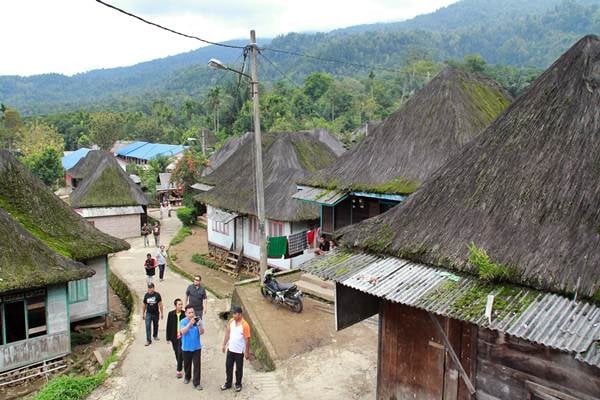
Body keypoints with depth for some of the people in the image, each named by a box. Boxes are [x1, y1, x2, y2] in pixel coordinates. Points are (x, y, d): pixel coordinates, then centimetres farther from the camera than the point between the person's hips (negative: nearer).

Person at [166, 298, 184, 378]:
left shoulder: (184, 314, -9)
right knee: (176, 353, 16)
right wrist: (168, 338, 1)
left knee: (180, 353, -9)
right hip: (174, 337, 2)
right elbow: (168, 326, 0)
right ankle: (180, 365, 39)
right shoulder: (171, 314, -6)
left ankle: (179, 370, 0)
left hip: (182, 336, -2)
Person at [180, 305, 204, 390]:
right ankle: (187, 377, 44)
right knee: (187, 364, 19)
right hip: (186, 347, 0)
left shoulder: (198, 320, -9)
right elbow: (183, 332, -27)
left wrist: (199, 325, -36)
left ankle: (196, 383, 10)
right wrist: (190, 323, -41)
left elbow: (201, 332, -15)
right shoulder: (183, 321, -11)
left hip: (196, 347, 0)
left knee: (197, 365, -1)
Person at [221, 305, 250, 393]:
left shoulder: (245, 325, -22)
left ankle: (238, 384, 30)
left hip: (239, 351, -5)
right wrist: (224, 345, 9)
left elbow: (247, 339, -17)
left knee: (239, 369, 11)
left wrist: (247, 352, -13)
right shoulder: (231, 321, -5)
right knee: (228, 366, 16)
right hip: (230, 349, 5)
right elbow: (227, 333, 7)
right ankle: (228, 383, 34)